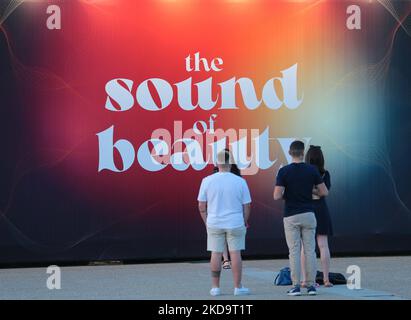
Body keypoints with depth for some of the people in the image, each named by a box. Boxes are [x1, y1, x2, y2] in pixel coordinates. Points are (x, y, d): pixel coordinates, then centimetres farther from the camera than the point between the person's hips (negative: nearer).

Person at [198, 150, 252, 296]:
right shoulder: (240, 181, -6)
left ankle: (215, 287, 10)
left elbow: (201, 205, 0)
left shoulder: (207, 181, -4)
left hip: (214, 223, 1)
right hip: (235, 223, -1)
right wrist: (244, 222, 12)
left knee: (216, 254, 7)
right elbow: (247, 206, -1)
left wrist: (206, 222, 12)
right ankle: (238, 287, 7)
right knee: (235, 253, 4)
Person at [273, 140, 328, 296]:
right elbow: (324, 192, 2)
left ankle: (296, 286, -1)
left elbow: (277, 196, -13)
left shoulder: (284, 171, -8)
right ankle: (311, 285, 5)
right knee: (310, 251, 6)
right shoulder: (312, 170, -2)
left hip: (291, 216, -1)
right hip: (308, 214, 2)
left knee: (294, 251, 1)